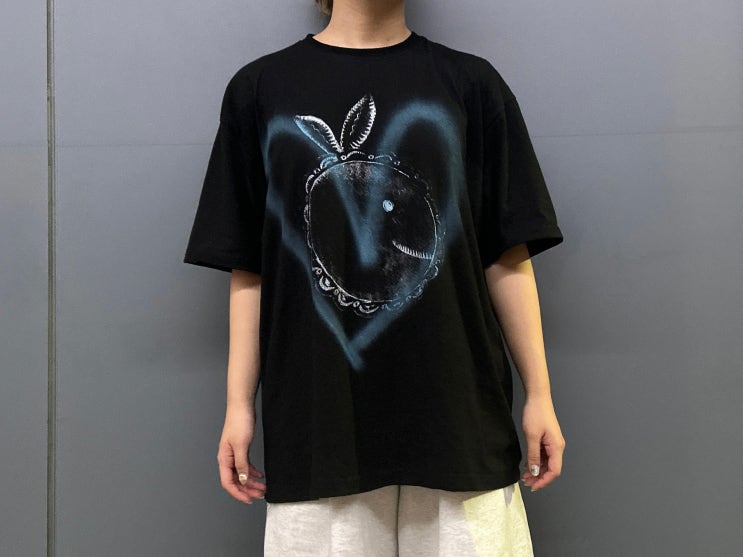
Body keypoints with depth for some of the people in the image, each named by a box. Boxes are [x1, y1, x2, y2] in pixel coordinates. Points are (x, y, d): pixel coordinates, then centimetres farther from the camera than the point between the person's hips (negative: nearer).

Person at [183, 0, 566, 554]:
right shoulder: (259, 88, 7)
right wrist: (239, 404, 4)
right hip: (316, 424, 0)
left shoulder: (471, 83, 7)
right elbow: (248, 268, 6)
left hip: (459, 416, 1)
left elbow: (508, 256, 4)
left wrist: (540, 393, 2)